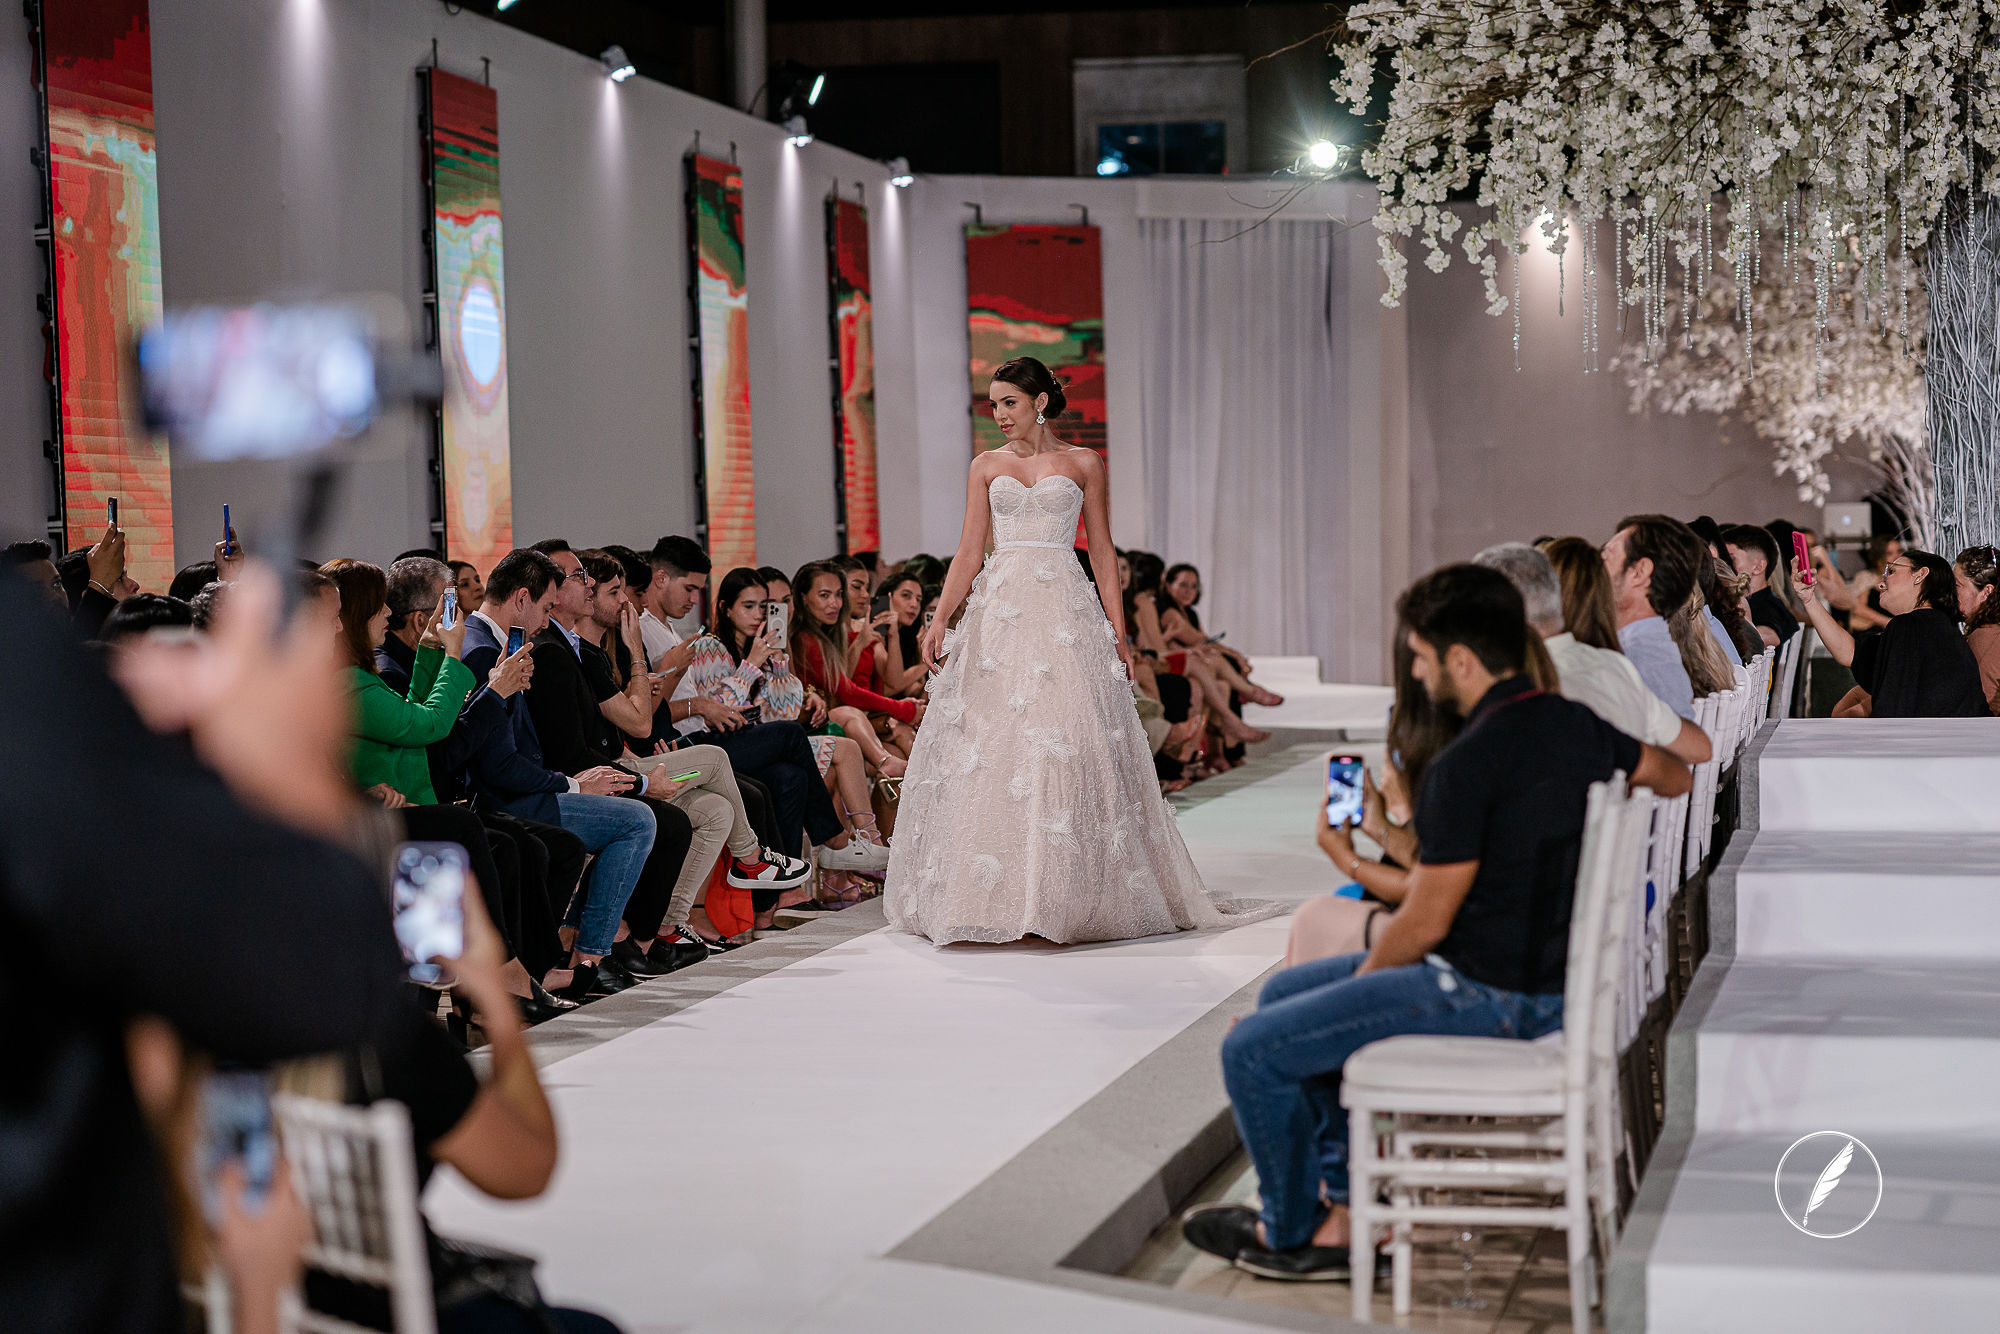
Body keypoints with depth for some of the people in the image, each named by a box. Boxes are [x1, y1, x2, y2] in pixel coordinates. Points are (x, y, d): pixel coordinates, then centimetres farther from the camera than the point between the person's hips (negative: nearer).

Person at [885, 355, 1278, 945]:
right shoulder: (986, 466, 13)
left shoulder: (1082, 464, 8)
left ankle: (1065, 892, -3)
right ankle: (995, 895, 1)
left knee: (1065, 744, -9)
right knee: (988, 743, -4)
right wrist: (940, 618, -3)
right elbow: (969, 552, 9)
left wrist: (1118, 631, 0)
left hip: (1064, 610, -2)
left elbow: (1102, 553, 7)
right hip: (997, 612, 2)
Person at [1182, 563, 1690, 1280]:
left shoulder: (1466, 765, -23)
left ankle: (1294, 1233, 15)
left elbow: (1424, 923, -16)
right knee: (1283, 995, 20)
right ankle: (1347, 1196, 23)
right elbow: (1674, 777, 23)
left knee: (1252, 1050, -5)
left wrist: (1364, 976, 3)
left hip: (1492, 997, -10)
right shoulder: (1576, 723, 3)